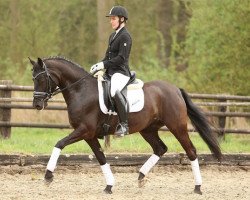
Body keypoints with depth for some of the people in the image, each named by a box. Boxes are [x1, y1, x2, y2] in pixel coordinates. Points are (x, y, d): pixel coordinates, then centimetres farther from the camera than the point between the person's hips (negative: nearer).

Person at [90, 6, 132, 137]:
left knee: (114, 91, -38)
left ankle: (124, 124, -37)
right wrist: (98, 65, 6)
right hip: (110, 72, 11)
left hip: (121, 73, -11)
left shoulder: (125, 36, -9)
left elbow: (121, 58, -18)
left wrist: (104, 65, -21)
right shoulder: (113, 36, 20)